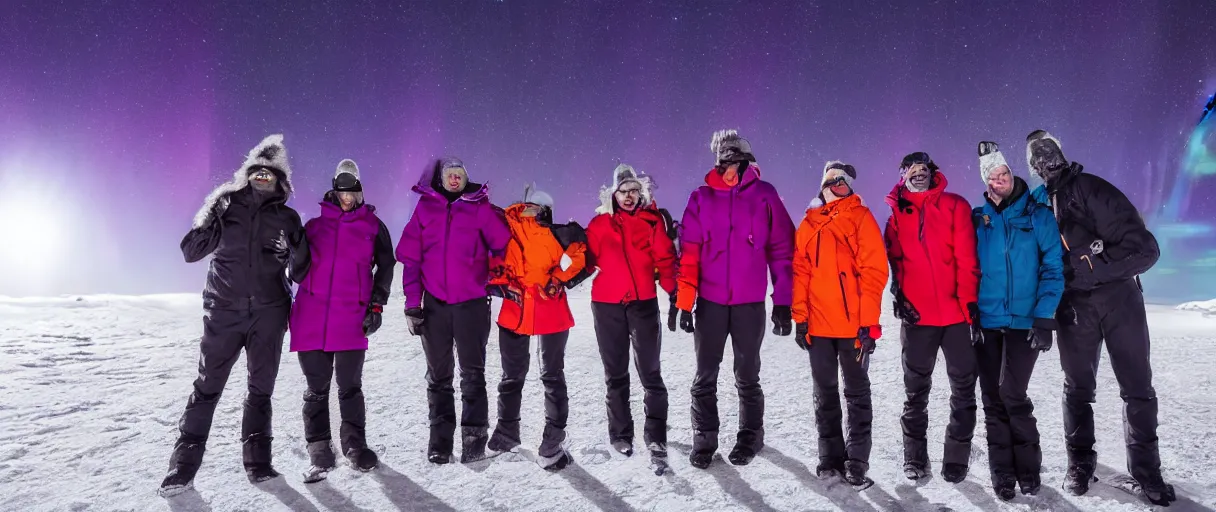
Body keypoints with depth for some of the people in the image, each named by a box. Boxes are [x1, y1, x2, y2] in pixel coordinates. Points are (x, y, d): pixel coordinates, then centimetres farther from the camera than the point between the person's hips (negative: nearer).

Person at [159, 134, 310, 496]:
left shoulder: (287, 218, 6)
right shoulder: (227, 206, 5)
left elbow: (299, 274, 5)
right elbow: (191, 251, 2)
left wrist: (296, 252, -16)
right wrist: (211, 225, -14)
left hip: (268, 313, 1)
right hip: (224, 311, -1)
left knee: (261, 389, 6)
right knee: (207, 388, 0)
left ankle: (257, 462, 13)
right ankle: (183, 466, 6)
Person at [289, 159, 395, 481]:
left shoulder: (373, 226, 10)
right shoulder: (314, 224, 14)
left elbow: (385, 266, 8)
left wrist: (376, 306, 0)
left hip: (352, 319, -1)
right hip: (311, 319, 1)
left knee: (350, 386, 3)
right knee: (317, 388, 4)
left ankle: (355, 445, 17)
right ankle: (319, 452, 11)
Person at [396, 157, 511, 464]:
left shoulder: (479, 207, 3)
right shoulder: (426, 207, 6)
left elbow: (503, 245, 1)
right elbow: (410, 257, 4)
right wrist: (412, 303, -1)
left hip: (472, 303, -2)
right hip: (434, 304, 2)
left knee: (472, 374, 3)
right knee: (438, 376, 9)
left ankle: (474, 439, 10)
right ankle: (440, 441, 18)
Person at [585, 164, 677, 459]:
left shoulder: (652, 220, 3)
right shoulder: (600, 223, 6)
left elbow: (664, 258, -1)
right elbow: (589, 257, 8)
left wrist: (674, 290, -10)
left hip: (644, 302, -1)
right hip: (607, 305, 1)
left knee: (650, 371, 2)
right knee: (616, 373, 11)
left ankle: (655, 433, 13)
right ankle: (620, 433, 23)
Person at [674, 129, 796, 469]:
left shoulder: (764, 195, 1)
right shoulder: (701, 198, 3)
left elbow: (781, 250, 1)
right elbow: (689, 252, 0)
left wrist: (783, 303, -3)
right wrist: (684, 303, -6)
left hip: (750, 303, -1)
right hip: (709, 302, 1)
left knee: (747, 378, 11)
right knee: (705, 377, 7)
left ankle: (750, 437, 28)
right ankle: (704, 440, 20)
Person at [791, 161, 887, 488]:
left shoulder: (861, 218, -1)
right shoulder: (809, 223, 11)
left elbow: (874, 271, -7)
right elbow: (800, 272, 8)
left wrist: (868, 321, -13)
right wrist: (800, 317, 1)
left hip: (853, 324, -4)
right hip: (818, 325, 4)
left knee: (856, 394, 5)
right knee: (825, 393, 11)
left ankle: (856, 461, 12)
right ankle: (831, 456, 22)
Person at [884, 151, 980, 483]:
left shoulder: (955, 206, 4)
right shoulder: (896, 214, 10)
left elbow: (967, 260, -4)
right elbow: (894, 260, 6)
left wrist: (970, 304, -11)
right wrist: (899, 296, -8)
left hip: (957, 313, -1)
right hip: (917, 315, 1)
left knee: (962, 388, 5)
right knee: (916, 390, 8)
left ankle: (957, 458, 17)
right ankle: (914, 458, 19)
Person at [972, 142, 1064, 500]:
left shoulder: (1038, 215, 0)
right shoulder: (977, 219, 7)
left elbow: (1053, 268, -4)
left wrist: (1044, 317, -12)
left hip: (1024, 321, -3)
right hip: (985, 321, 3)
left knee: (1013, 395, -9)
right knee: (993, 399, 6)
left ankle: (1027, 468, 10)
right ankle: (1002, 471, 17)